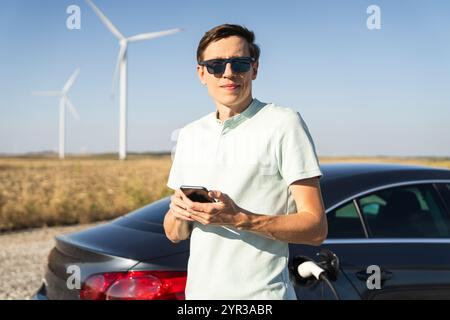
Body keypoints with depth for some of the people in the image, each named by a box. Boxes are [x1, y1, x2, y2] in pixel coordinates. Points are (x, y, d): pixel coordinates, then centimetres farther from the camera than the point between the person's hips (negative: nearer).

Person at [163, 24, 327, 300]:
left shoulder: (283, 123, -8)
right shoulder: (190, 135, 10)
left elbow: (316, 228, -13)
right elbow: (174, 234, 12)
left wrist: (239, 219, -23)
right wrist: (179, 213, -10)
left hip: (262, 292, -5)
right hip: (198, 290, 5)